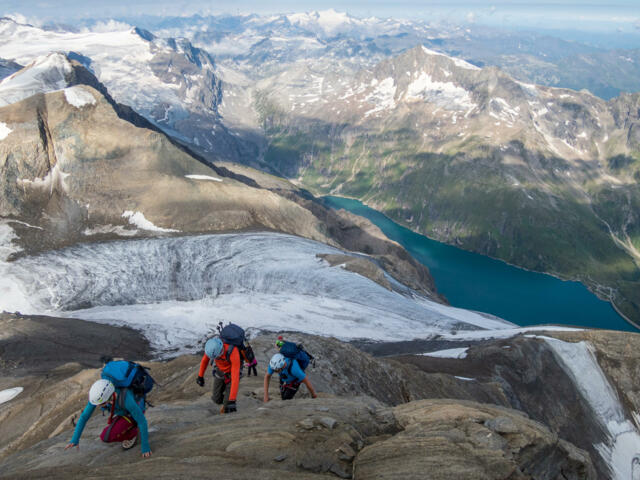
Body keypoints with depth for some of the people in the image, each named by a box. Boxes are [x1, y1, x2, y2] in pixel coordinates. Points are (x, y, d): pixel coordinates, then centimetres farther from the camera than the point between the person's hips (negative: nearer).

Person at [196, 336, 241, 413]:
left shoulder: (233, 353, -45)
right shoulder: (211, 346, -30)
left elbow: (235, 378, -44)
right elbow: (205, 359, -6)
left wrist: (232, 400, -44)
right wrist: (200, 376, 7)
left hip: (233, 372, -4)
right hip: (220, 371, 4)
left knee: (228, 404, -12)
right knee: (217, 399, 5)